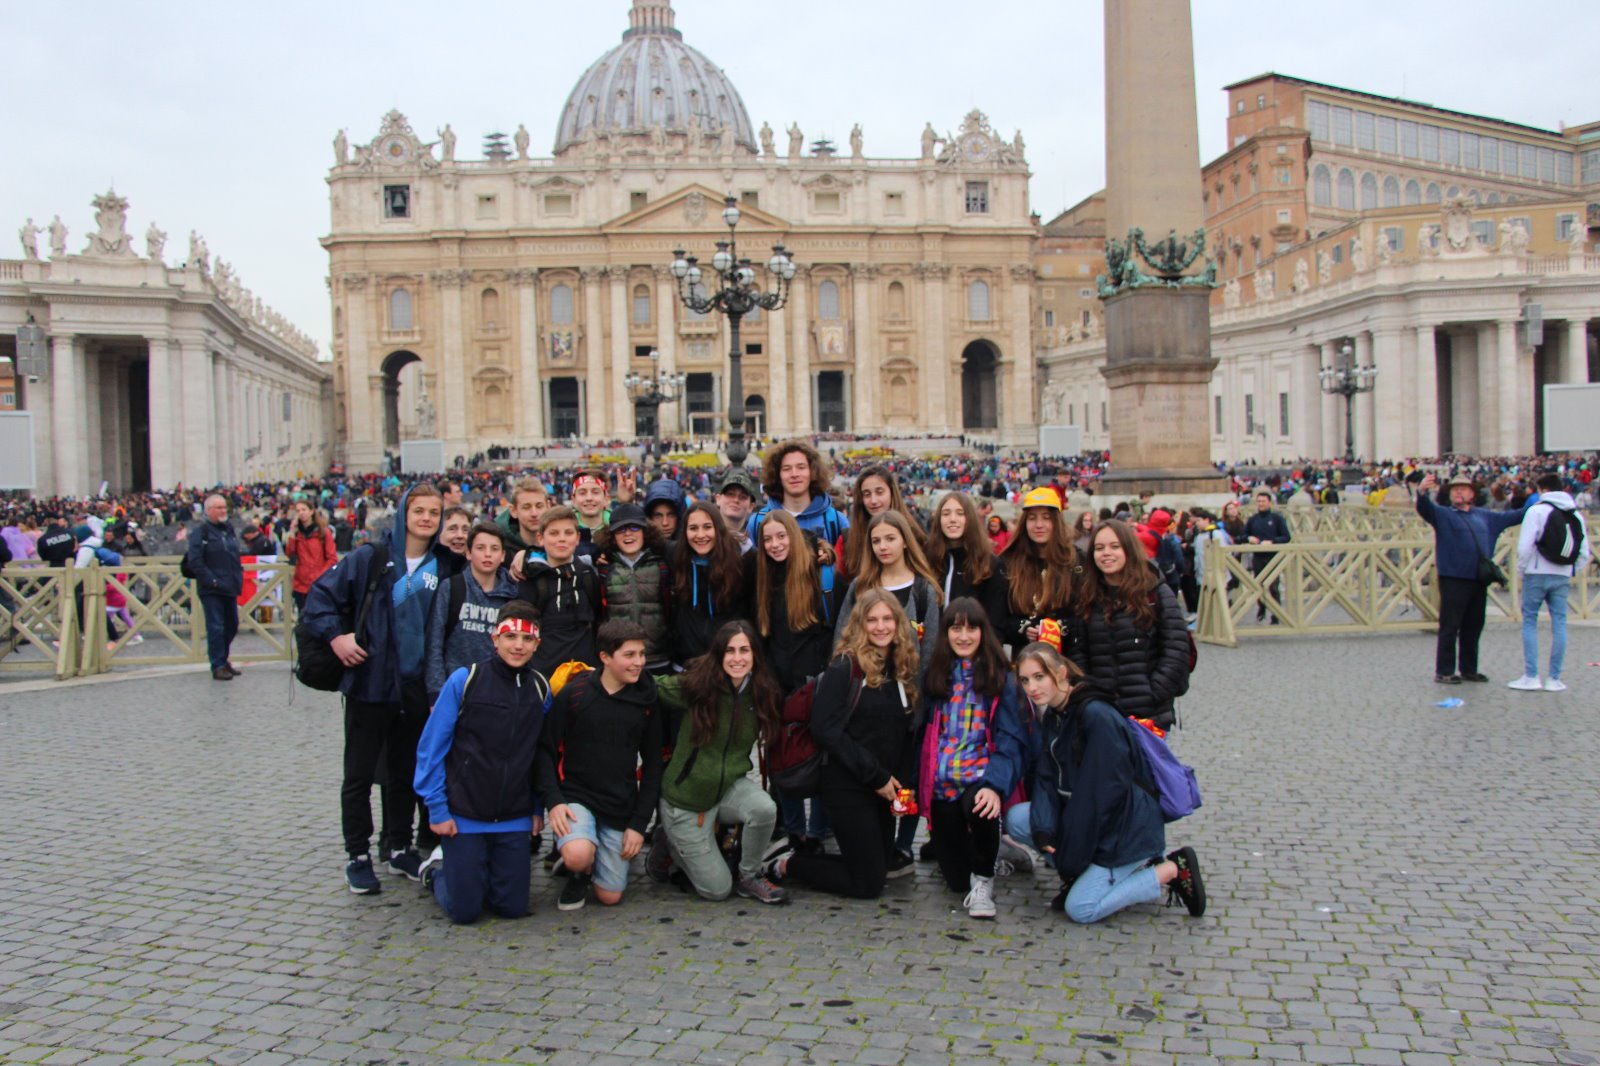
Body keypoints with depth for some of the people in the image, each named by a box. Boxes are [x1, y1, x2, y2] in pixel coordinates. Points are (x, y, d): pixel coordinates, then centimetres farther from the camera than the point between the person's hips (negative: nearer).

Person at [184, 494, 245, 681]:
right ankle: (218, 666, -1)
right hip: (211, 589, -7)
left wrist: (239, 577, 11)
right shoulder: (200, 531, -8)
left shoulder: (229, 528, 15)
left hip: (229, 587, 7)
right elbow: (195, 561, -14)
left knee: (232, 625, 13)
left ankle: (222, 659, 28)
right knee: (216, 627, -6)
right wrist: (211, 580, -17)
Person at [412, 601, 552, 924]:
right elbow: (431, 747, -7)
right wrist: (437, 809, -8)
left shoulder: (541, 688, 1)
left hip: (515, 820, 3)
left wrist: (538, 808, 8)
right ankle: (438, 869, 32)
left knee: (513, 907, 5)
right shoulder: (465, 680, -11)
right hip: (463, 815, -3)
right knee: (464, 910, 1)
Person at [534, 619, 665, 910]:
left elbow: (652, 766, 6)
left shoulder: (646, 701, 1)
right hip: (574, 796, -3)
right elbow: (546, 749, -3)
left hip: (621, 808, 3)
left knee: (610, 896, 2)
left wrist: (639, 823, 0)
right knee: (578, 856, -31)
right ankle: (578, 875, 6)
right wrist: (553, 800, -15)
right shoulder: (574, 693, -7)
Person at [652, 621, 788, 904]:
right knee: (717, 890, -1)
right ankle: (673, 847, 28)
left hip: (730, 786, 3)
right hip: (685, 798, -3)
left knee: (765, 808, -31)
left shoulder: (762, 694, -6)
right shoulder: (693, 687, -18)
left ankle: (749, 878, -3)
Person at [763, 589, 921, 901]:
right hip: (847, 787, -7)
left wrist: (902, 781, -1)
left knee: (880, 868, 11)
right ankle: (786, 865, 12)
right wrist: (876, 775, -16)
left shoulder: (904, 669, 9)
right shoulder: (845, 668, -12)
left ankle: (796, 854, 25)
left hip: (884, 788, 7)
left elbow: (908, 733, 13)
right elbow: (825, 729, -18)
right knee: (868, 884, -5)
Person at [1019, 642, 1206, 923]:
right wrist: (1043, 830, -17)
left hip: (1127, 827, -9)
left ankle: (1172, 870, 1)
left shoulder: (1097, 715, -23)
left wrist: (1071, 859, -17)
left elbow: (1105, 790, -23)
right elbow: (1048, 780, 1)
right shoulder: (1054, 715, 6)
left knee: (1080, 909, -11)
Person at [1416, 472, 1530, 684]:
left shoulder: (1485, 516, 18)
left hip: (1479, 580, 6)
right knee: (1450, 627, -5)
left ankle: (1469, 670, 22)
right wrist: (1422, 492, -38)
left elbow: (1512, 516, 29)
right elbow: (1425, 509, -17)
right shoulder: (1443, 514, 1)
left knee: (1473, 627, 12)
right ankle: (1443, 671, -1)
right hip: (1453, 579, -6)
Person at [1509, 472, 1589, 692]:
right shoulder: (1576, 515, 10)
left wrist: (1521, 570, 0)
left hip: (1537, 574, -5)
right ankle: (1554, 678, 9)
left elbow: (1525, 546, -13)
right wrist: (1572, 572, 15)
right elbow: (1584, 553, 7)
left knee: (1530, 621, 3)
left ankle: (1531, 676, 0)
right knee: (1559, 623, 7)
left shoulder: (1537, 511, -8)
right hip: (1562, 577, 5)